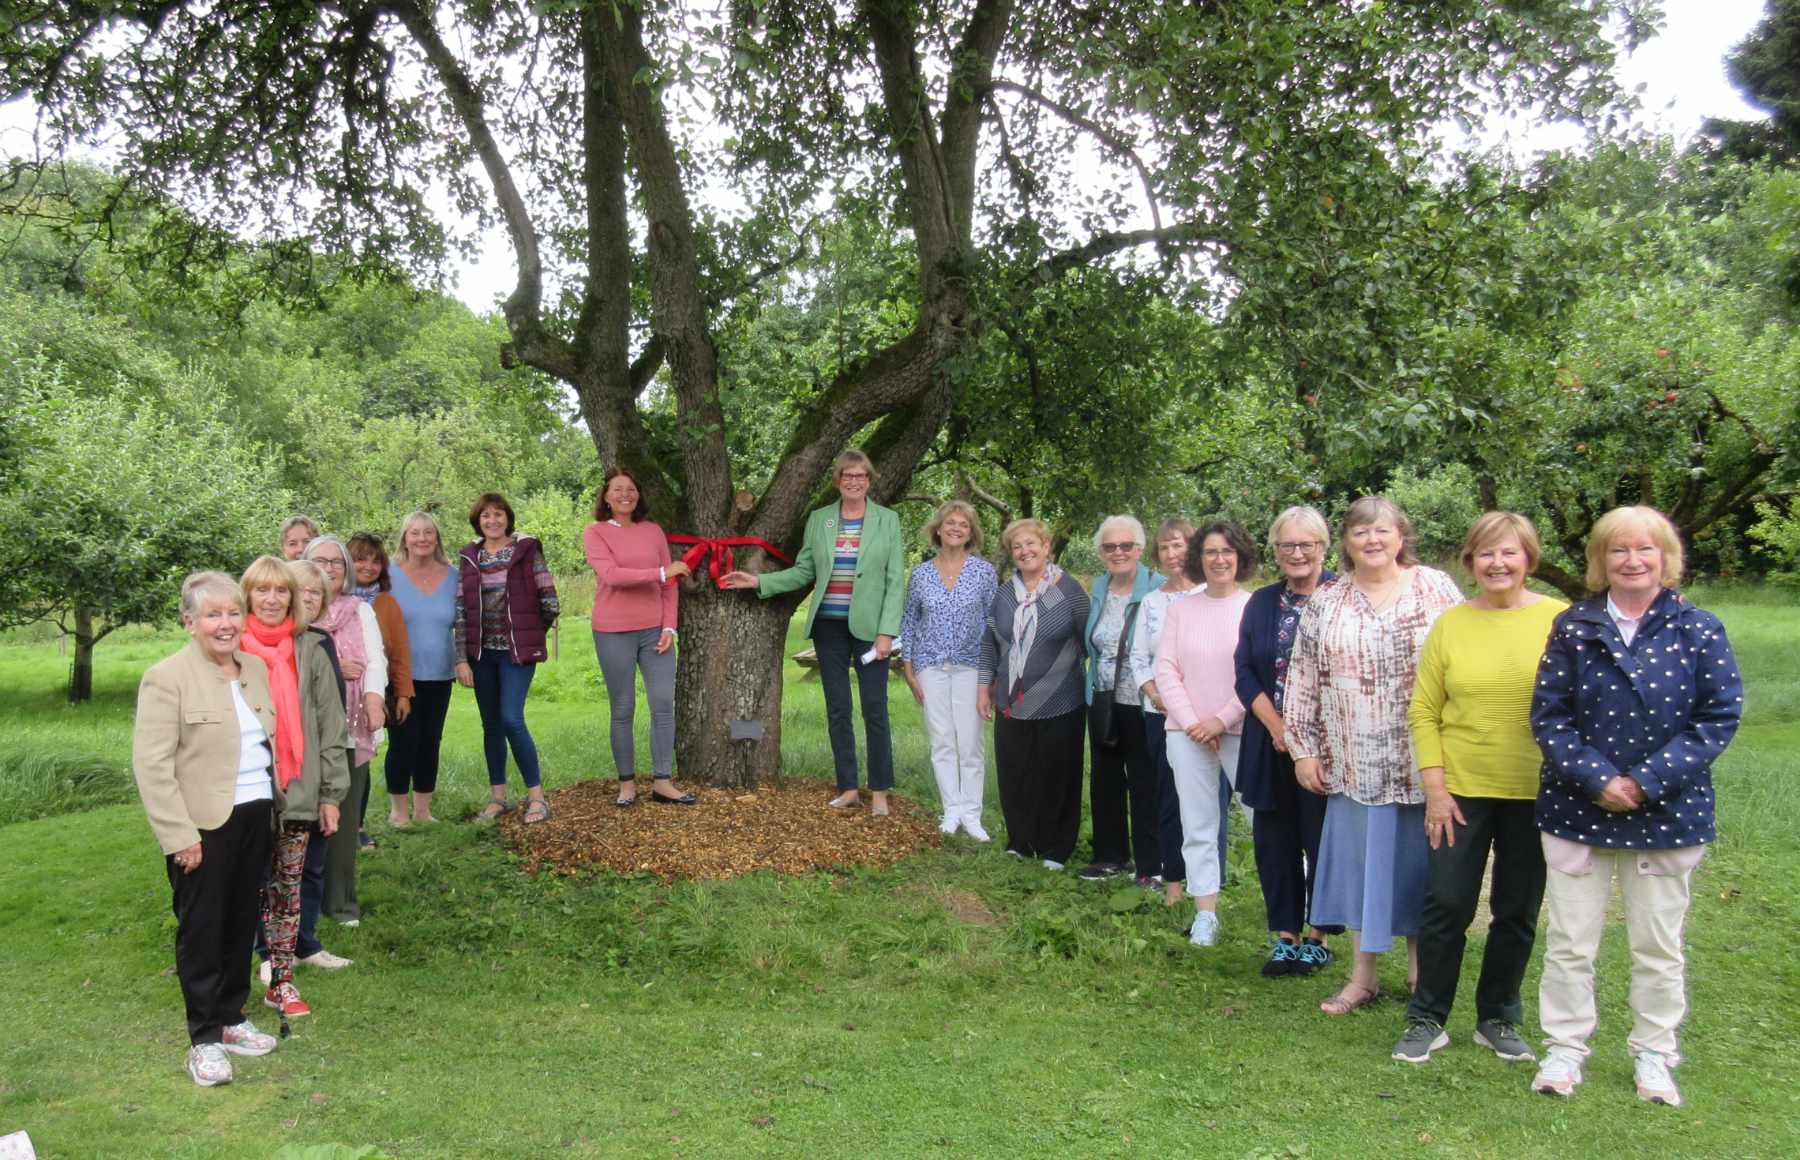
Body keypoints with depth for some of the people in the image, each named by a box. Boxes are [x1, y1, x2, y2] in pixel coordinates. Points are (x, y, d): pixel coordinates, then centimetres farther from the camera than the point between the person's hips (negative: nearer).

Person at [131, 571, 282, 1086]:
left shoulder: (256, 667, 8)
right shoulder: (167, 677, -11)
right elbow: (151, 764, -14)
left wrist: (273, 803, 12)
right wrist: (180, 836, -17)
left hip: (255, 817, 6)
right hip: (203, 825, -6)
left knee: (241, 922, 14)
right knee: (201, 928, 4)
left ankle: (230, 1018, 29)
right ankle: (205, 1039, 15)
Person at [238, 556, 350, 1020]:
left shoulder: (310, 651, 2)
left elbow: (330, 725, 4)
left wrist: (331, 792, 1)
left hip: (298, 793, 2)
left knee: (288, 889, 10)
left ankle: (282, 981, 20)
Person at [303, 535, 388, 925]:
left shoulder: (361, 612, 12)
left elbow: (376, 659, -2)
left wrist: (374, 696, -19)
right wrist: (331, 668, -13)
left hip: (350, 728, 2)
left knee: (345, 816, 2)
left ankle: (341, 901, 11)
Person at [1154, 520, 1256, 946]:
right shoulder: (1182, 608, 8)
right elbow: (1165, 669, 4)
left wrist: (1222, 719, -10)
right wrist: (1190, 720, -5)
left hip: (1241, 730, -3)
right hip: (1187, 732, 3)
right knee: (1197, 826, 7)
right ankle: (1205, 915, 14)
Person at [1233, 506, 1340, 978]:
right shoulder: (1262, 602, 10)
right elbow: (1245, 673, 6)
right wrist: (1277, 727, -7)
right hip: (1271, 742, 4)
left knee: (1323, 840, 2)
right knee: (1274, 841, 8)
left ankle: (1320, 937, 17)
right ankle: (1285, 937, 19)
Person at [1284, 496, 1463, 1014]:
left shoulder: (1436, 589, 0)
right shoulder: (1325, 601, 5)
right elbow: (1302, 679, 6)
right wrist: (1303, 749, 3)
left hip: (1422, 762, -1)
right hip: (1353, 764, 1)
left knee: (1418, 862, 8)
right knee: (1359, 861, 6)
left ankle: (1419, 968, 27)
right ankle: (1363, 976, 19)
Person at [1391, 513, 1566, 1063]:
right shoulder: (1451, 625, 1)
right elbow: (1424, 712, 2)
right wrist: (1435, 787, -4)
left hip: (1536, 792, 0)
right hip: (1461, 790, 0)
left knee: (1518, 912, 11)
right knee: (1447, 904, 2)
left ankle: (1498, 1019, 28)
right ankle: (1427, 1019, 16)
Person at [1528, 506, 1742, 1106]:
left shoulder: (1699, 630, -4)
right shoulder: (1573, 627, -2)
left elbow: (1720, 717, -7)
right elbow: (1548, 715, -4)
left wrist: (1647, 781, -15)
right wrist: (1597, 779, -16)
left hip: (1666, 813, 0)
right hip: (1577, 810, 0)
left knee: (1659, 945, 13)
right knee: (1569, 942, 7)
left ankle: (1654, 1055, 29)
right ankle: (1565, 1047, 22)